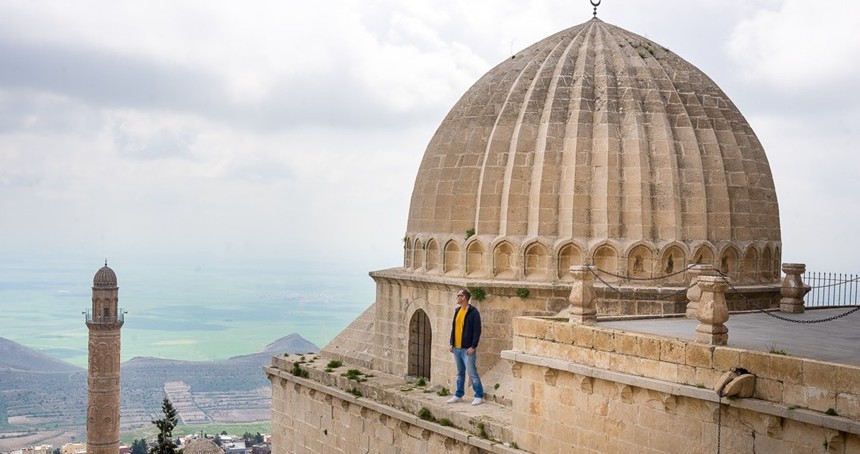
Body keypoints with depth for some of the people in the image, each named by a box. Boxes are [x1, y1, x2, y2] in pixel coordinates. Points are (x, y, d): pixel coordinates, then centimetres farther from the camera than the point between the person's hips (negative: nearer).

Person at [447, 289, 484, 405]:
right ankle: (458, 395, 24)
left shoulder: (473, 312, -11)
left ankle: (479, 396, 1)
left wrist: (473, 347, -17)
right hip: (456, 348, 7)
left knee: (472, 373, -6)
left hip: (467, 349, -7)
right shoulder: (457, 310, 12)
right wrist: (451, 344, 12)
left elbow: (477, 330, -13)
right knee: (460, 373, 15)